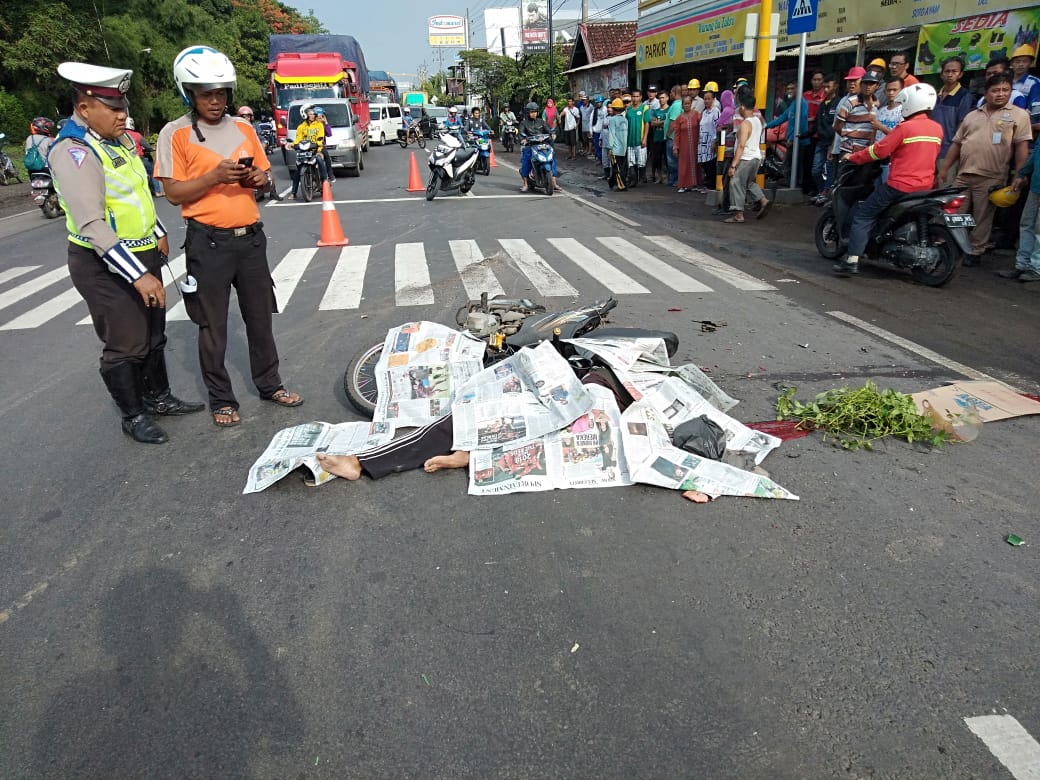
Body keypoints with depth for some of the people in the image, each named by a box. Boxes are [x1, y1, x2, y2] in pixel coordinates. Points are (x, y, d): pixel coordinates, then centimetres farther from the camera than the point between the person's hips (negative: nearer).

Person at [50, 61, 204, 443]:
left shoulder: (118, 139, 7)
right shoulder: (74, 152, -21)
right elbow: (92, 225, -29)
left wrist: (158, 233, 21)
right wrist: (138, 276, -34)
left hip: (144, 254, 9)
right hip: (105, 264, -9)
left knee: (154, 334, 20)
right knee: (125, 347, 1)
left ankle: (157, 397, 37)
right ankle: (134, 416, 18)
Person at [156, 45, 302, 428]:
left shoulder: (243, 128, 9)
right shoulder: (175, 133, -5)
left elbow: (267, 179, 15)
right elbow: (174, 193, -8)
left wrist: (258, 178, -8)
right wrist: (215, 176, -21)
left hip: (250, 237, 4)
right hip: (209, 242, -4)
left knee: (260, 316, 13)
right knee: (213, 326, 5)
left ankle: (269, 383, 28)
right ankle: (221, 399, 17)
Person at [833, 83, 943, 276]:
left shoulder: (905, 128, -13)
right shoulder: (937, 129, 9)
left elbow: (879, 150, -10)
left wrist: (853, 158, 2)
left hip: (900, 185, -7)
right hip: (925, 187, 8)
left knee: (863, 215, -2)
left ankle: (852, 260, -14)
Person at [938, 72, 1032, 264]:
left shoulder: (1018, 115, 2)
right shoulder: (972, 115, 15)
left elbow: (1022, 147, -4)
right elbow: (956, 143, 15)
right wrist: (943, 170, 9)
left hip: (991, 178, -4)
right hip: (963, 175, 4)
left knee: (982, 218, 4)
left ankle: (976, 252, 14)